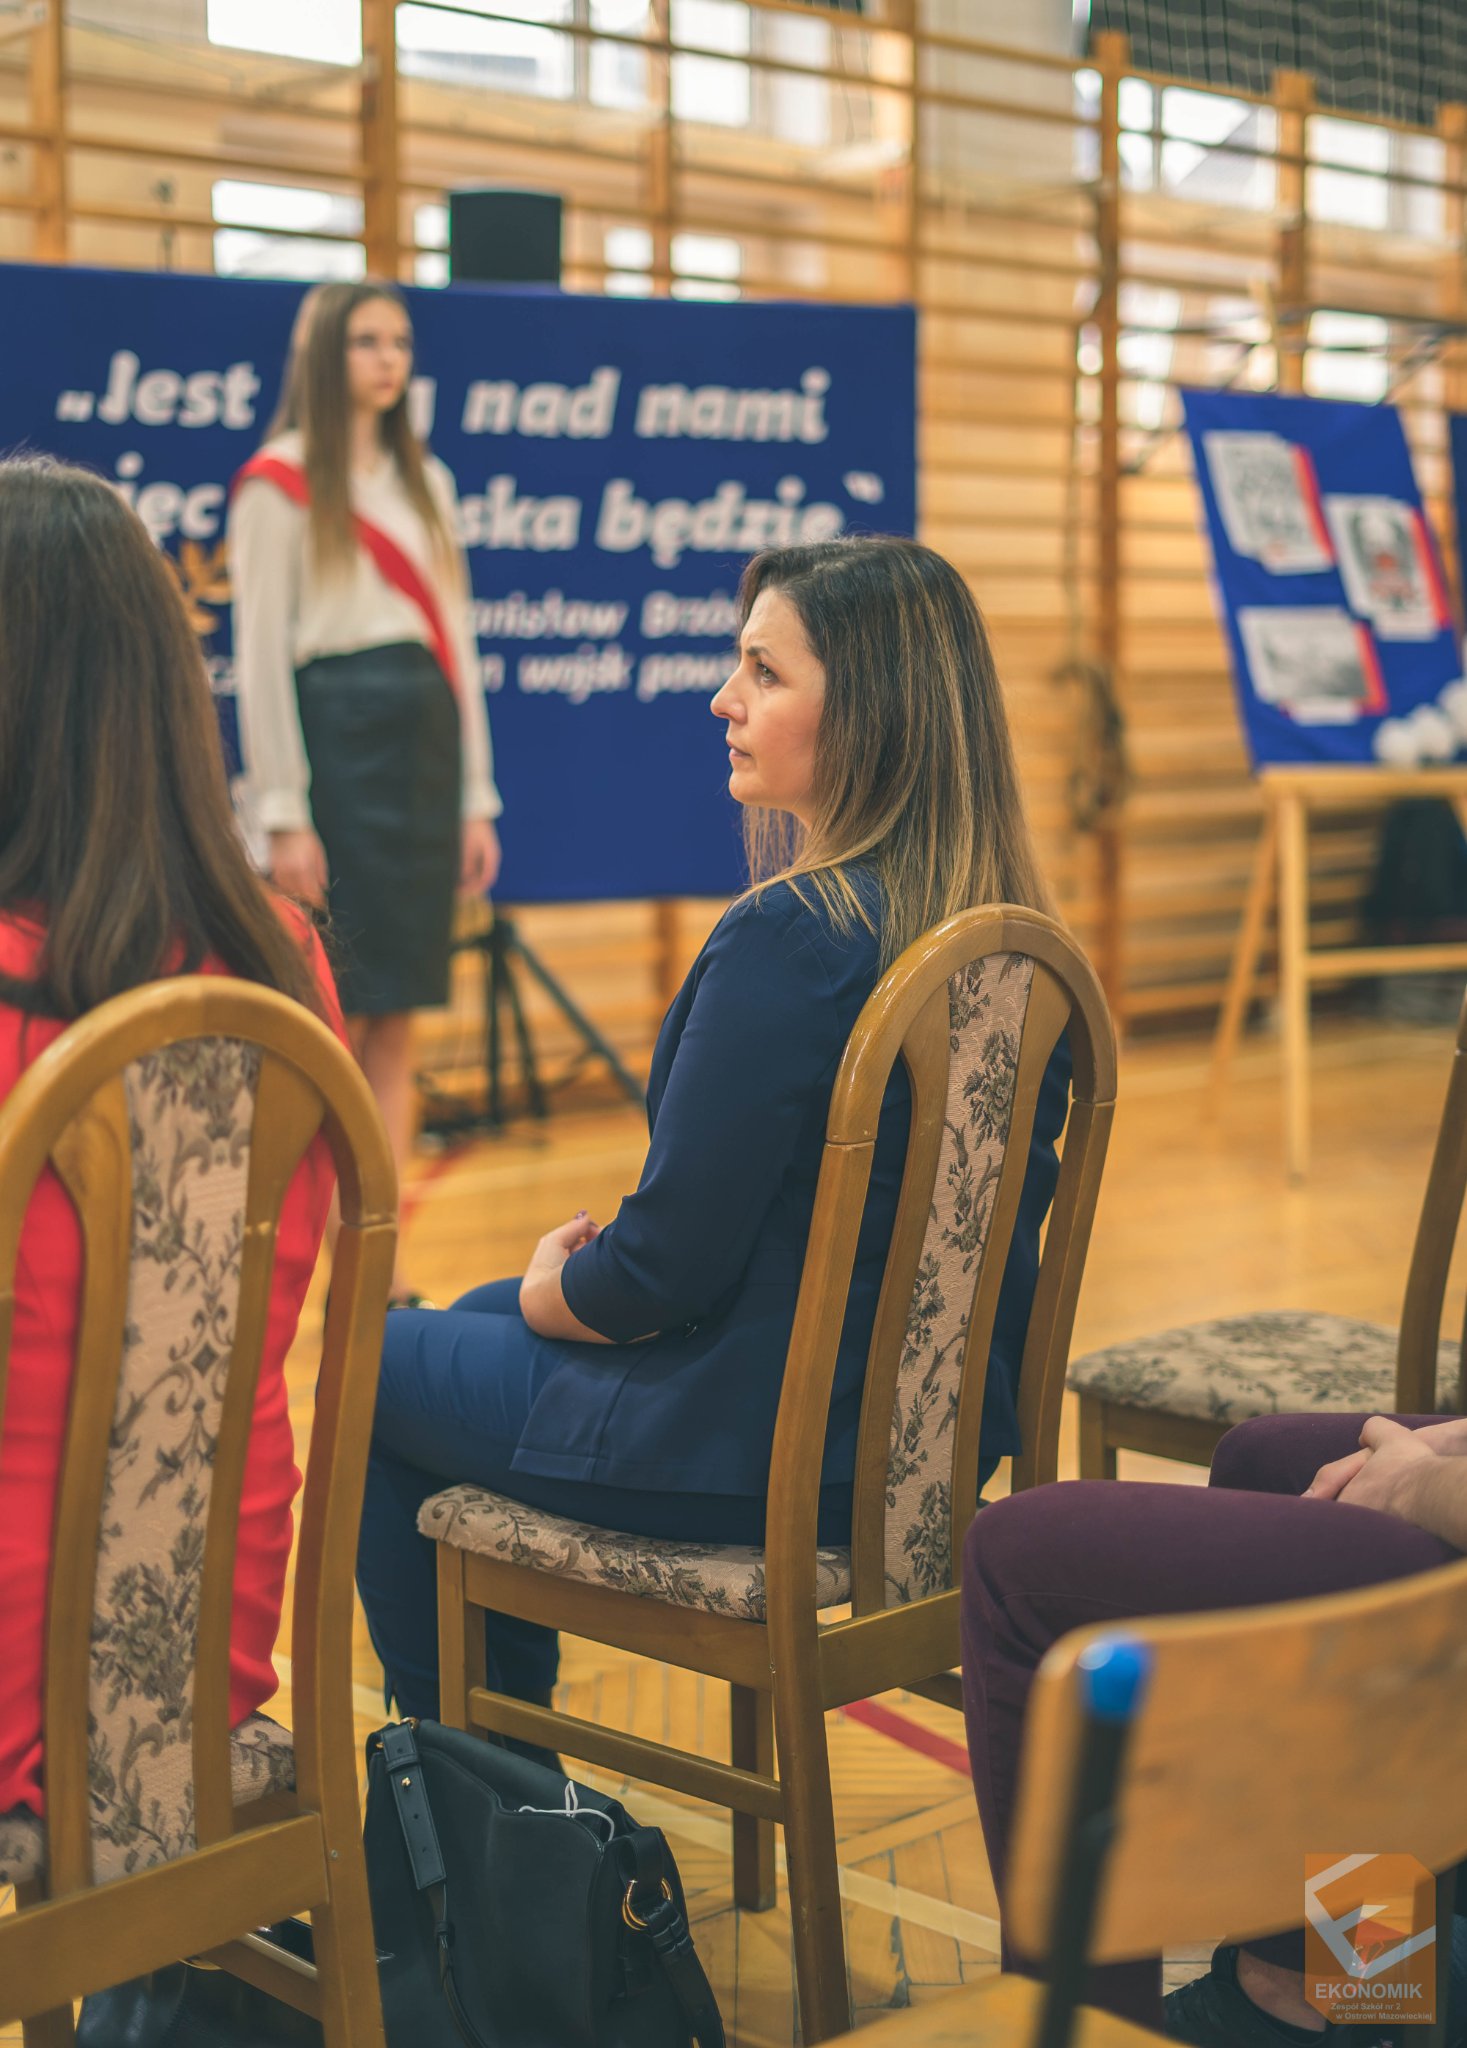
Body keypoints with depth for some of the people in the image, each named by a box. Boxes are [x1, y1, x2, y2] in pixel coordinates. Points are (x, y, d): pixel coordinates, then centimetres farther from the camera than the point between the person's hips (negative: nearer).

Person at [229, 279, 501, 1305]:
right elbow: (261, 655, -6)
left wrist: (477, 798, 12)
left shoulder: (426, 481, 17)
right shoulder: (279, 482, -1)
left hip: (426, 739, 6)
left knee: (399, 1022, 6)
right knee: (334, 1021, -6)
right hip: (335, 741, -6)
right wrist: (283, 815, -12)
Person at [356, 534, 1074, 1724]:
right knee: (489, 1313, 30)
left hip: (754, 1459, -8)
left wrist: (551, 1291, 0)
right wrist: (585, 1275, 13)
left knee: (374, 1364, 16)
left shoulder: (792, 937, -26)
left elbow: (669, 1266, -23)